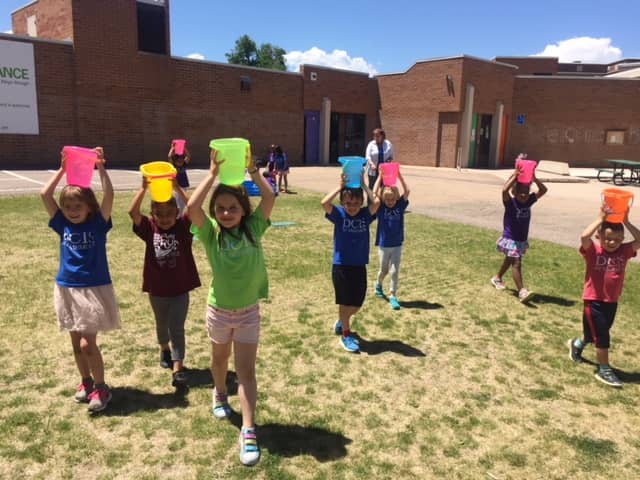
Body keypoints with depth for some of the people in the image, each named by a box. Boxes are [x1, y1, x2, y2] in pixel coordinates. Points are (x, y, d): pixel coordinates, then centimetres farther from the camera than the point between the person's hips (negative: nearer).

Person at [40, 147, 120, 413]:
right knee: (76, 343, 15)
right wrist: (62, 169, -3)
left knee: (87, 343, -5)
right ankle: (86, 381, 34)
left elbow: (109, 195, -21)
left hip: (94, 289, -5)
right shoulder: (62, 225, 2)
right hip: (67, 289, 5)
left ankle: (101, 387, 12)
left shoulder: (98, 223, -8)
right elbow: (45, 194, -3)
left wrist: (100, 168, -20)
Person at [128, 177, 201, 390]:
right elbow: (132, 212, -21)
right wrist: (143, 188, -29)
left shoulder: (183, 226, -8)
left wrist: (178, 187, -31)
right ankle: (165, 350, 50)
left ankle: (178, 369, -1)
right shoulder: (149, 228, -6)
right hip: (157, 289, 3)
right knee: (162, 325, 24)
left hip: (180, 288, -2)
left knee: (177, 328, -2)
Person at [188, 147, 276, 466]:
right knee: (220, 359, 25)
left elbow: (270, 199, -23)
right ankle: (220, 395, 53)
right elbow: (192, 207, -32)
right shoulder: (211, 233, -14)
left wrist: (252, 170, -23)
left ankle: (248, 431, 3)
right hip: (219, 310, 1)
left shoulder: (253, 229, -11)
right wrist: (213, 174, -29)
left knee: (247, 371, 0)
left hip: (249, 311, 0)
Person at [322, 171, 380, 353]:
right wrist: (340, 186, -19)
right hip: (341, 265, -3)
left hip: (360, 266, 3)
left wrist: (364, 185, -11)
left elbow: (376, 202, -20)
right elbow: (325, 203, -26)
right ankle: (345, 334, 23)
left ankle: (341, 321, 42)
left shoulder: (365, 215, -1)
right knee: (345, 302, 6)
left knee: (357, 303, 14)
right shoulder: (339, 214, -7)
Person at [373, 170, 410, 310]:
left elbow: (407, 191, -13)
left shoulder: (400, 205, -3)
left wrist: (399, 176, -14)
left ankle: (393, 296, 8)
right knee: (384, 270, 14)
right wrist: (380, 176, -18)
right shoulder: (381, 207, -8)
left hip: (397, 245, 1)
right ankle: (378, 285, 43)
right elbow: (375, 192, -20)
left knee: (395, 271, 1)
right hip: (383, 245, -1)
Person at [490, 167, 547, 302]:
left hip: (522, 239, 7)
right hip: (510, 238, -7)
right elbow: (504, 190, -35)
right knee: (517, 263, -11)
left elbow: (543, 190, -2)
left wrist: (534, 178, -13)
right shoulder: (510, 202, -16)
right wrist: (514, 176, -29)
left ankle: (497, 278, 42)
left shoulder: (529, 201, 0)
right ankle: (522, 291, -13)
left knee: (509, 261, 21)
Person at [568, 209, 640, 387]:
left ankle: (577, 344, 49)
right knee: (602, 336, -1)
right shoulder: (593, 251, -13)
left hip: (612, 302, 5)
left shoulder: (624, 251, 1)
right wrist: (601, 219, -26)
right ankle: (604, 370, 12)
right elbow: (584, 237, -31)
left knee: (595, 333, 21)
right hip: (593, 300, -5)